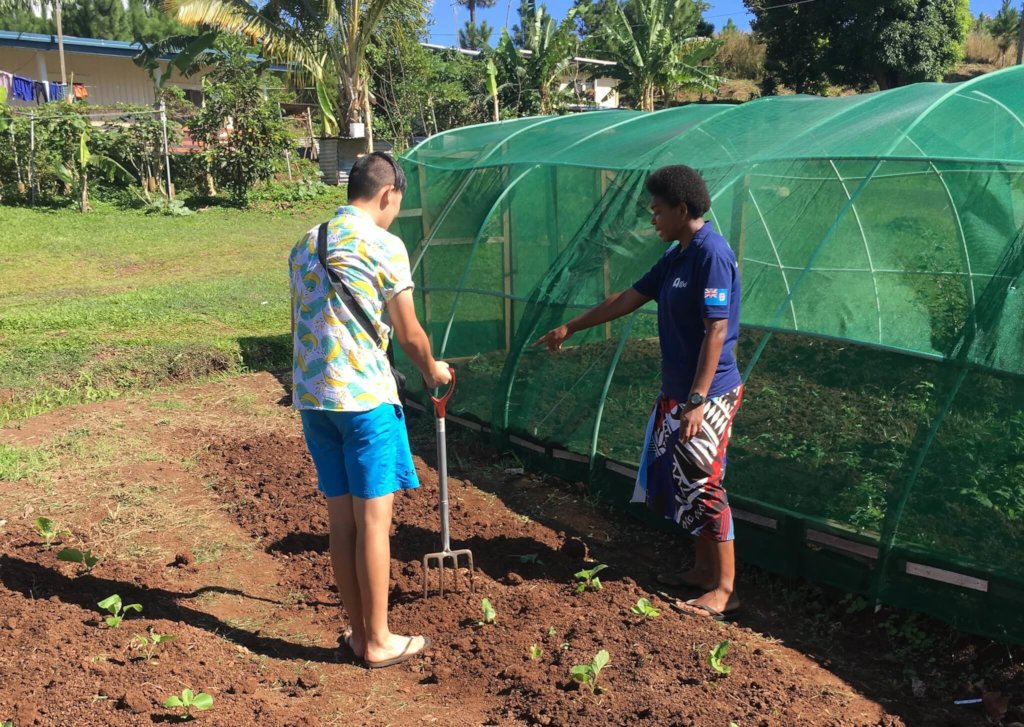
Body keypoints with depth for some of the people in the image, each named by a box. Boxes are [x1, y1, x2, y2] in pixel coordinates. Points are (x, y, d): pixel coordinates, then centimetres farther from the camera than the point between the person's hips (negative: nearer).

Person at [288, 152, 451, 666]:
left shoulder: (305, 245, 12)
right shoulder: (384, 245, -8)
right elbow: (409, 335, -5)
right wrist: (432, 371, 14)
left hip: (311, 396, 7)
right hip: (365, 397, -7)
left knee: (340, 516, 12)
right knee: (373, 518, 2)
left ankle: (358, 631, 22)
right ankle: (378, 642, 11)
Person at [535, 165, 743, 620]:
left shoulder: (712, 254, -17)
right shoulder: (676, 256, 12)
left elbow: (716, 330, -22)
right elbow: (628, 299, 19)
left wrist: (698, 400, -24)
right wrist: (570, 329, 24)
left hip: (707, 395, -9)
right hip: (676, 390, 9)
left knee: (703, 485, -3)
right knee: (676, 479, 15)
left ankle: (724, 589, 8)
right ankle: (703, 569, 28)